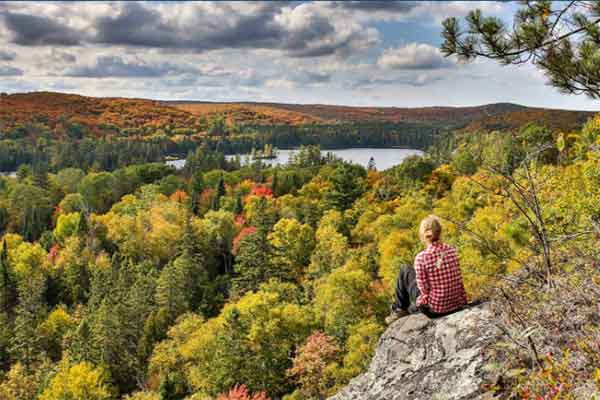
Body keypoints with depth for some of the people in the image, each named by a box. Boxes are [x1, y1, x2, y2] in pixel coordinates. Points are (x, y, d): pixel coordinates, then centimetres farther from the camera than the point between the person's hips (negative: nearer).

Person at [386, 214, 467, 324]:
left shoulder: (421, 258, -19)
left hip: (433, 309, -4)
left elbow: (425, 289, -16)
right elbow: (458, 279, -1)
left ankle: (400, 309, 30)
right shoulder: (452, 251, -6)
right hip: (456, 305, 5)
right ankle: (411, 309, 46)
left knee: (405, 271, 16)